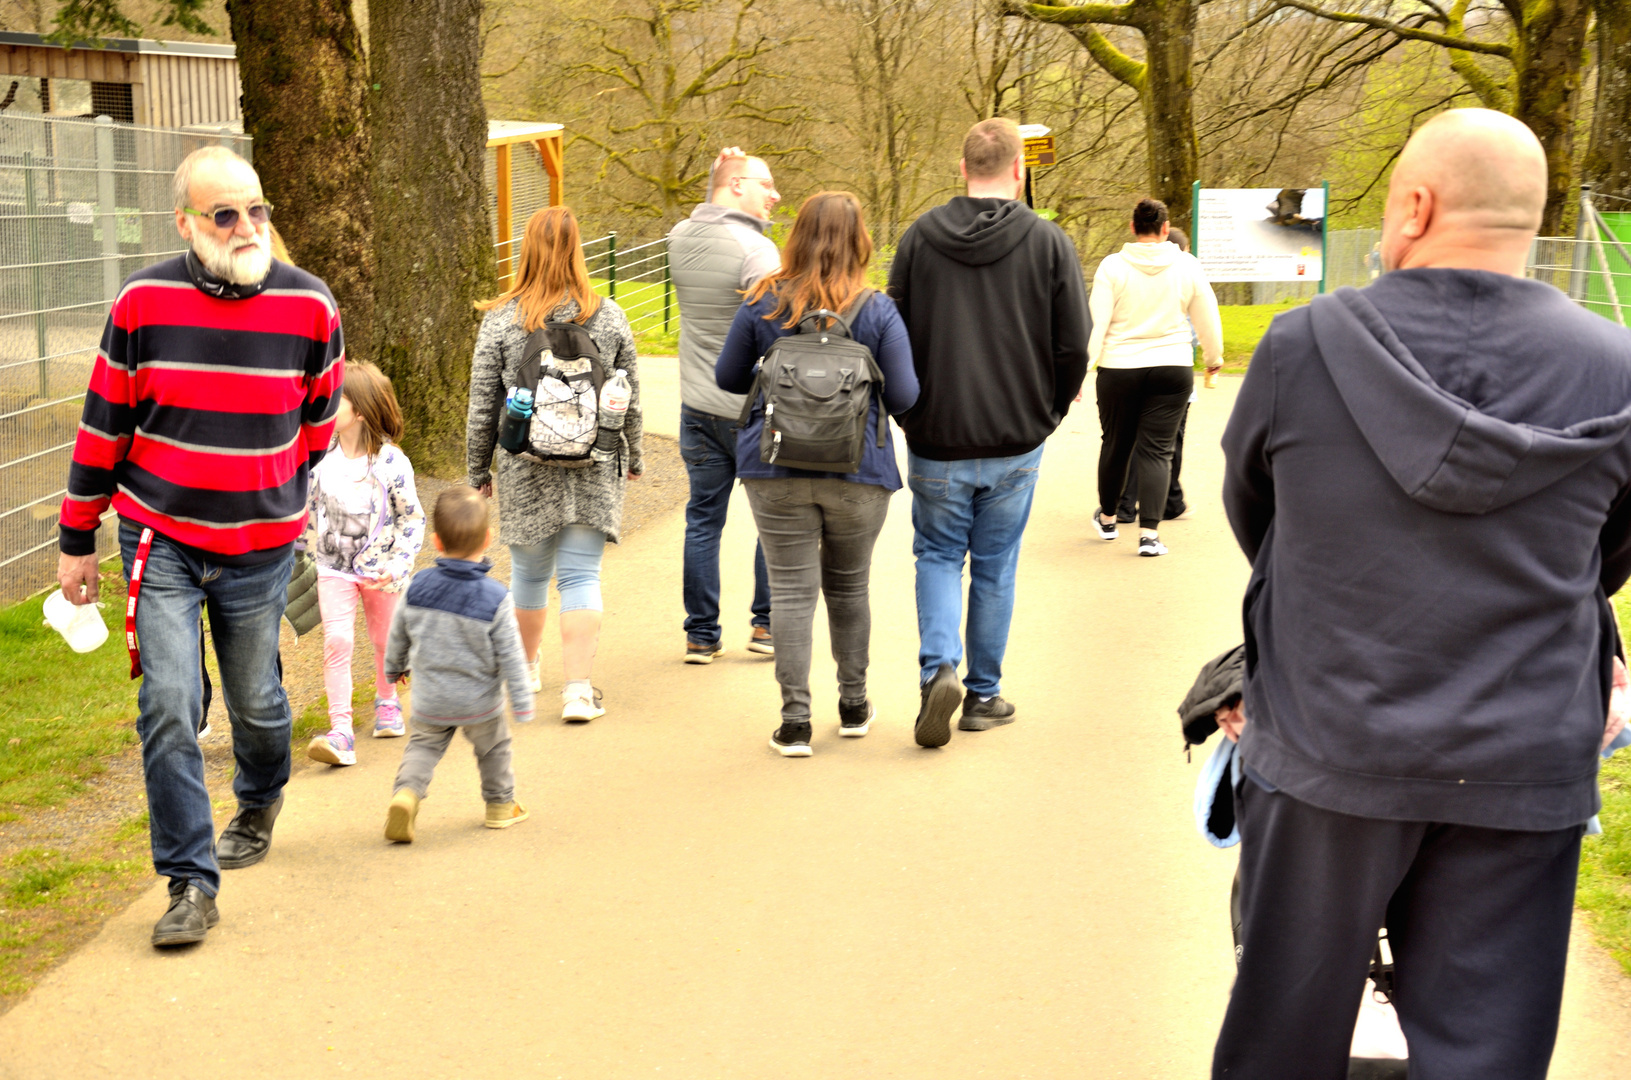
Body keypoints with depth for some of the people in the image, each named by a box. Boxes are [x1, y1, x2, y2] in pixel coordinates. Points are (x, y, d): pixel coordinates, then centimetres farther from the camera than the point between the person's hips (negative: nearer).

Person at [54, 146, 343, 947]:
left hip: (260, 546, 1)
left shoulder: (308, 305, -7)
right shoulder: (143, 301, -8)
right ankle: (191, 881, 0)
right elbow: (104, 424, 2)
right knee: (168, 706, -9)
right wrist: (77, 537, 6)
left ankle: (259, 803, 46)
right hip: (160, 539, -1)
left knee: (256, 702, 14)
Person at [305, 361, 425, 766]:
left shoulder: (390, 463, -15)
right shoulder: (321, 456, -5)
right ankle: (340, 733, -17)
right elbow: (308, 509, 8)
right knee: (336, 641, -14)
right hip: (335, 567, 1)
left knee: (384, 641, 16)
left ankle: (386, 702, 45)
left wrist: (397, 565, -17)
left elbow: (413, 519, -9)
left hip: (379, 568, -1)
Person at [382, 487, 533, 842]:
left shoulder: (417, 588, -12)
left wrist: (395, 667, 23)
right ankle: (500, 805, 35)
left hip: (430, 702, 2)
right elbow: (510, 658, -16)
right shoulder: (496, 599, -21)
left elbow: (398, 635, 3)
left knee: (423, 745, 19)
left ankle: (407, 792, -4)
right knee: (493, 746, 21)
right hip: (480, 703, -1)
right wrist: (523, 705, -6)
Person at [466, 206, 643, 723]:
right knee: (582, 575, 2)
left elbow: (483, 406, -2)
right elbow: (630, 399, 6)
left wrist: (478, 470, 10)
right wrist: (633, 456, 20)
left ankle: (526, 667, 36)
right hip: (593, 472, 0)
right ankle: (578, 689, -2)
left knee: (529, 569, 16)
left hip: (526, 471, 0)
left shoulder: (501, 320, -5)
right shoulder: (609, 317, -1)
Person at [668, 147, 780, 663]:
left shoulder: (680, 238, 2)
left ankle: (701, 634, 13)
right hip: (752, 408, -5)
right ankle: (767, 624, 15)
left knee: (702, 519, 10)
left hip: (697, 405, 6)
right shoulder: (756, 250, -18)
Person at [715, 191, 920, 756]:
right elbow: (903, 397, -6)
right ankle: (853, 705, 27)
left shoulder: (763, 304, -3)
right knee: (849, 586, 17)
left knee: (791, 591, 2)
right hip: (858, 470, 0)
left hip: (777, 468, 0)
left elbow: (729, 377, 6)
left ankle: (795, 720, -1)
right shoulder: (878, 311, -6)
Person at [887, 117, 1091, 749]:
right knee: (994, 567, 12)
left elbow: (894, 337, 1)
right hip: (1016, 442, 0)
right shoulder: (1049, 243, -4)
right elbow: (1073, 347, -4)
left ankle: (939, 667, -8)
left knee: (938, 555, 14)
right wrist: (1047, 415, 13)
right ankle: (984, 695, 19)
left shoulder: (921, 236, -1)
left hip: (937, 438, 0)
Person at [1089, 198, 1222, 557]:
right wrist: (1214, 358, 26)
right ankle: (1149, 533, -9)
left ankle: (1107, 519, 34)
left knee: (1116, 446, 15)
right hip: (1172, 368, 0)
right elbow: (1207, 319, 10)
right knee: (1156, 451, 1)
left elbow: (1096, 322, -8)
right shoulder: (1187, 266, 0)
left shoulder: (1113, 266, -5)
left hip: (1119, 369, 0)